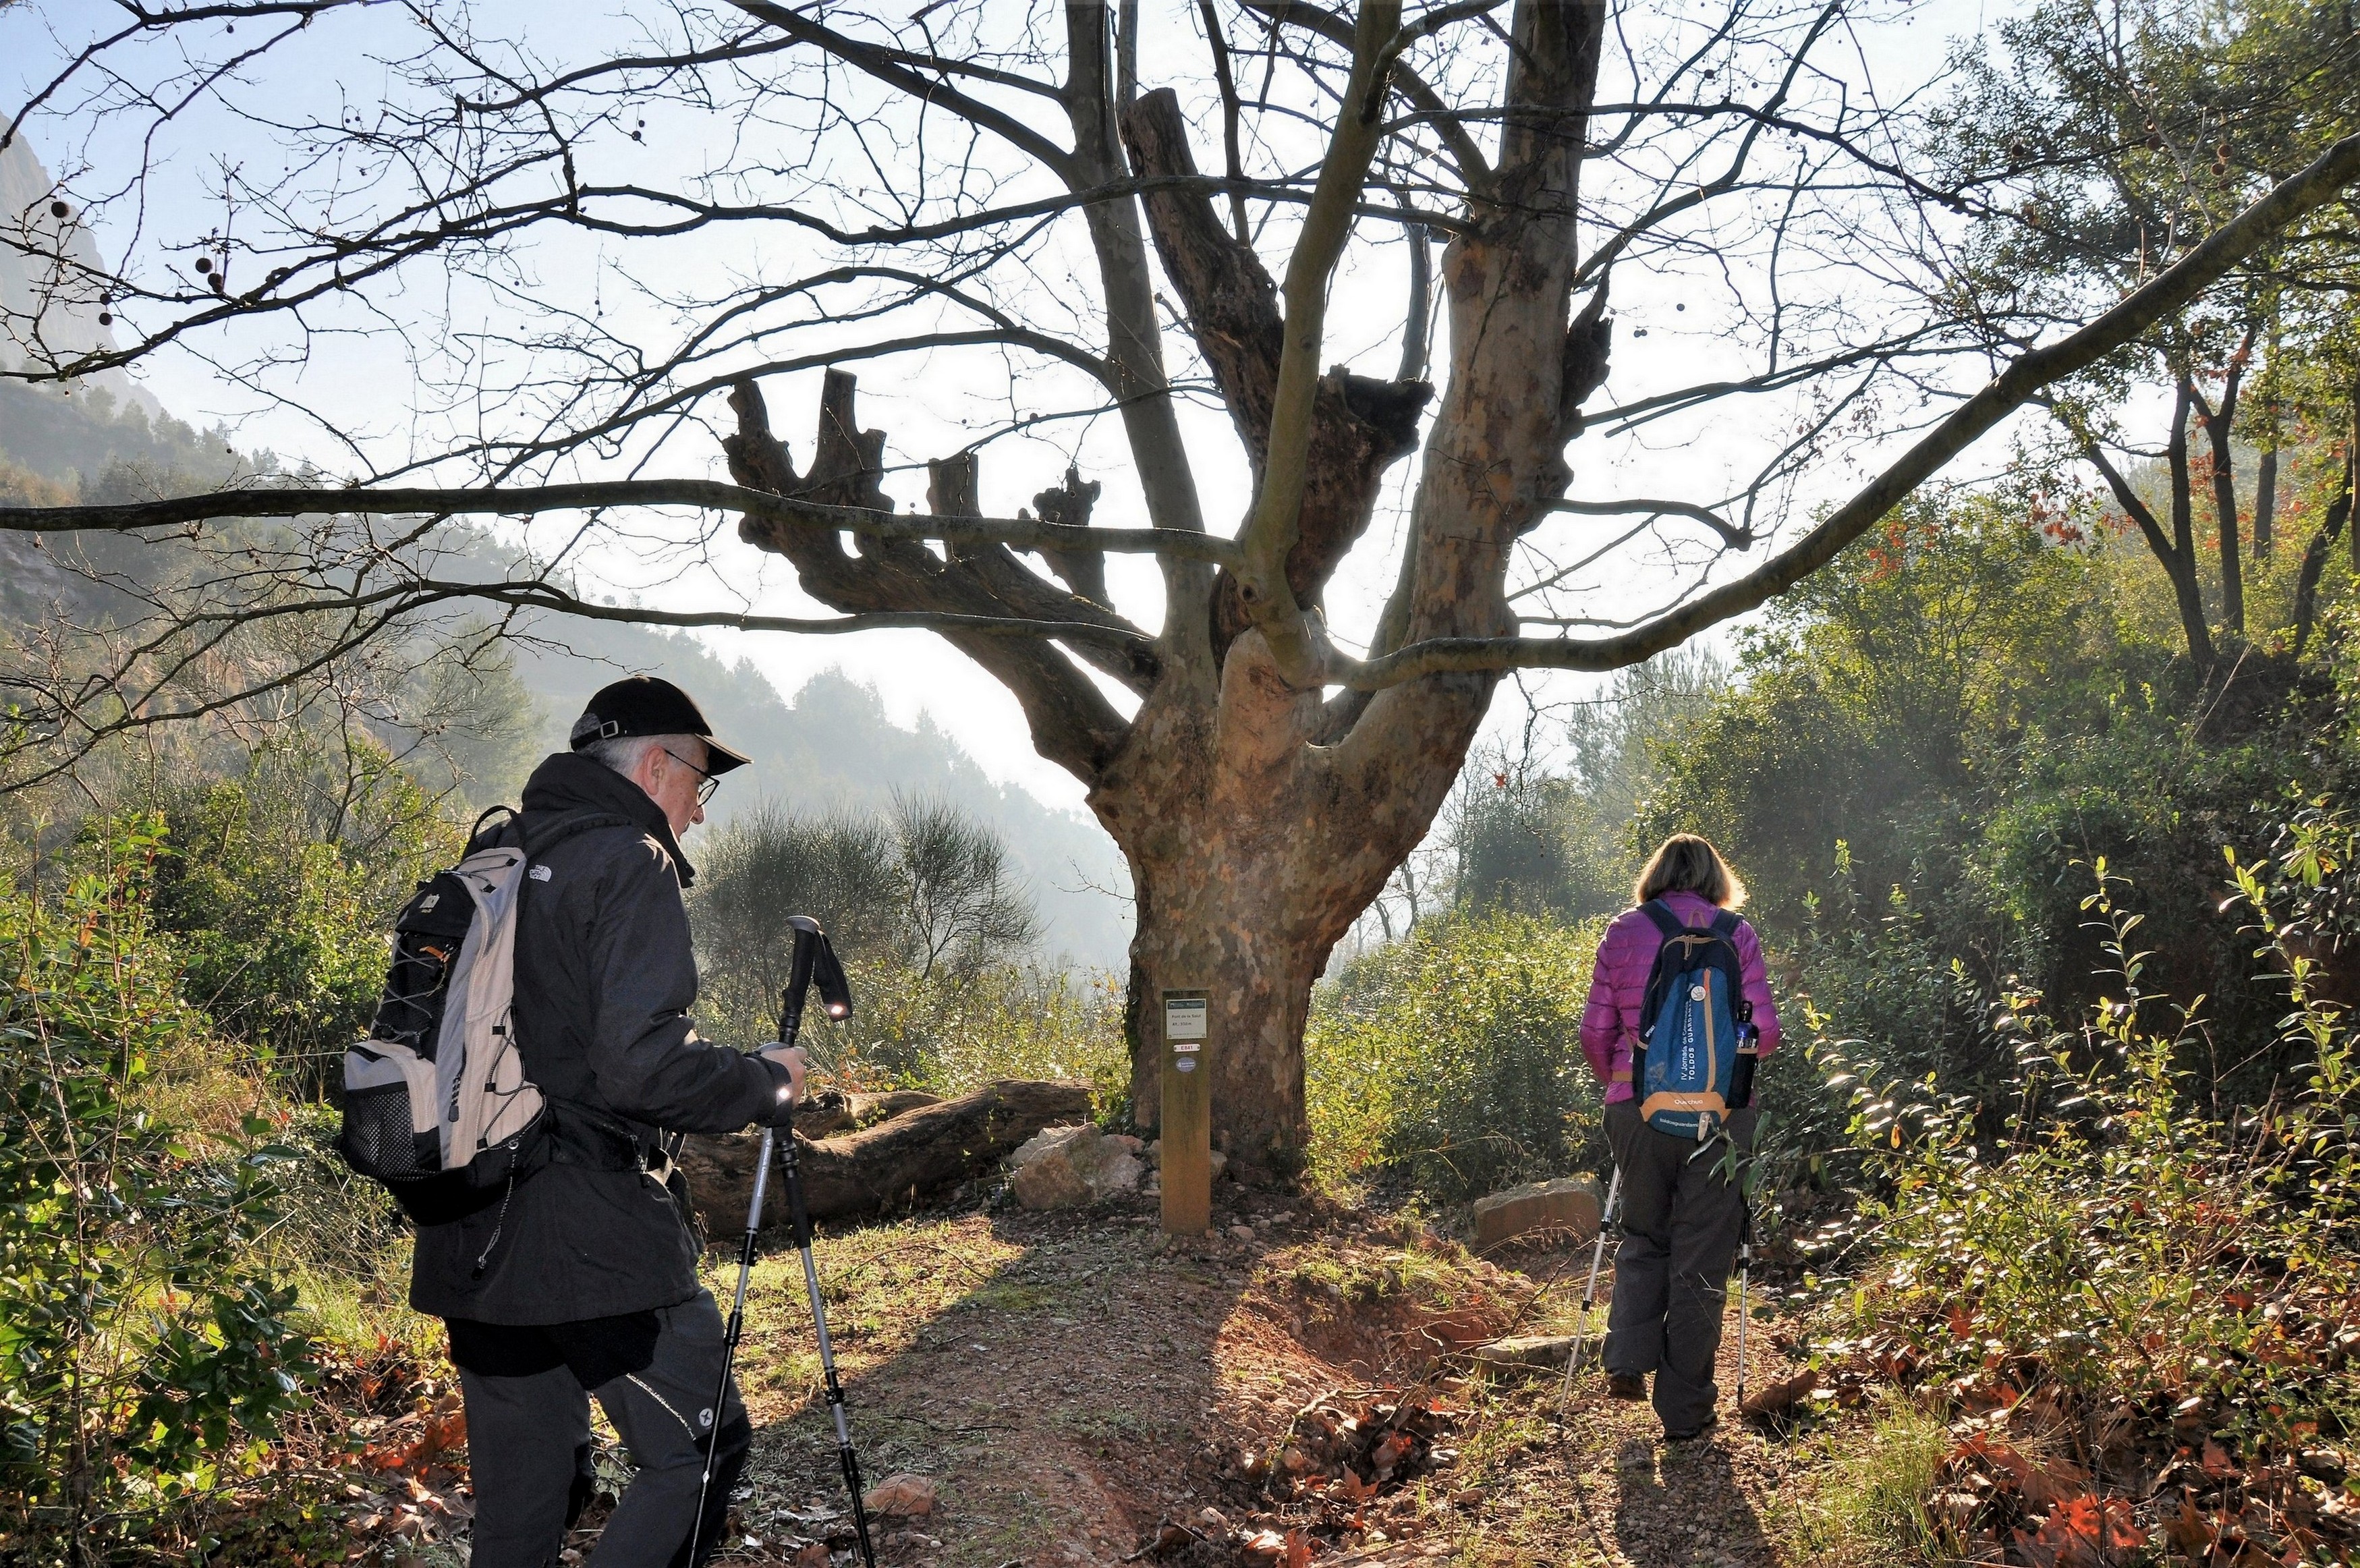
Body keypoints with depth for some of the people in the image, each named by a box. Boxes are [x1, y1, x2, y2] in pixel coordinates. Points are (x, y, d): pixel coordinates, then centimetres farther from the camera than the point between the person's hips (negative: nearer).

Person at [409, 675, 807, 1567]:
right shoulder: (631, 862, -10)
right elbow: (644, 1060, -21)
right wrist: (768, 1085, -6)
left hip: (472, 1243, 8)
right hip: (595, 1238, -8)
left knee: (520, 1497, 15)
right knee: (700, 1449, 2)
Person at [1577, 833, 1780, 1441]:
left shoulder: (1622, 933, 5)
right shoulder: (1735, 934, 2)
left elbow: (1594, 1034, 4)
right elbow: (1763, 1032, -2)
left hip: (1636, 1109, 1)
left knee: (1643, 1237, 20)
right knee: (1701, 1258, 6)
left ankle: (1628, 1360, 3)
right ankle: (1685, 1410, 9)